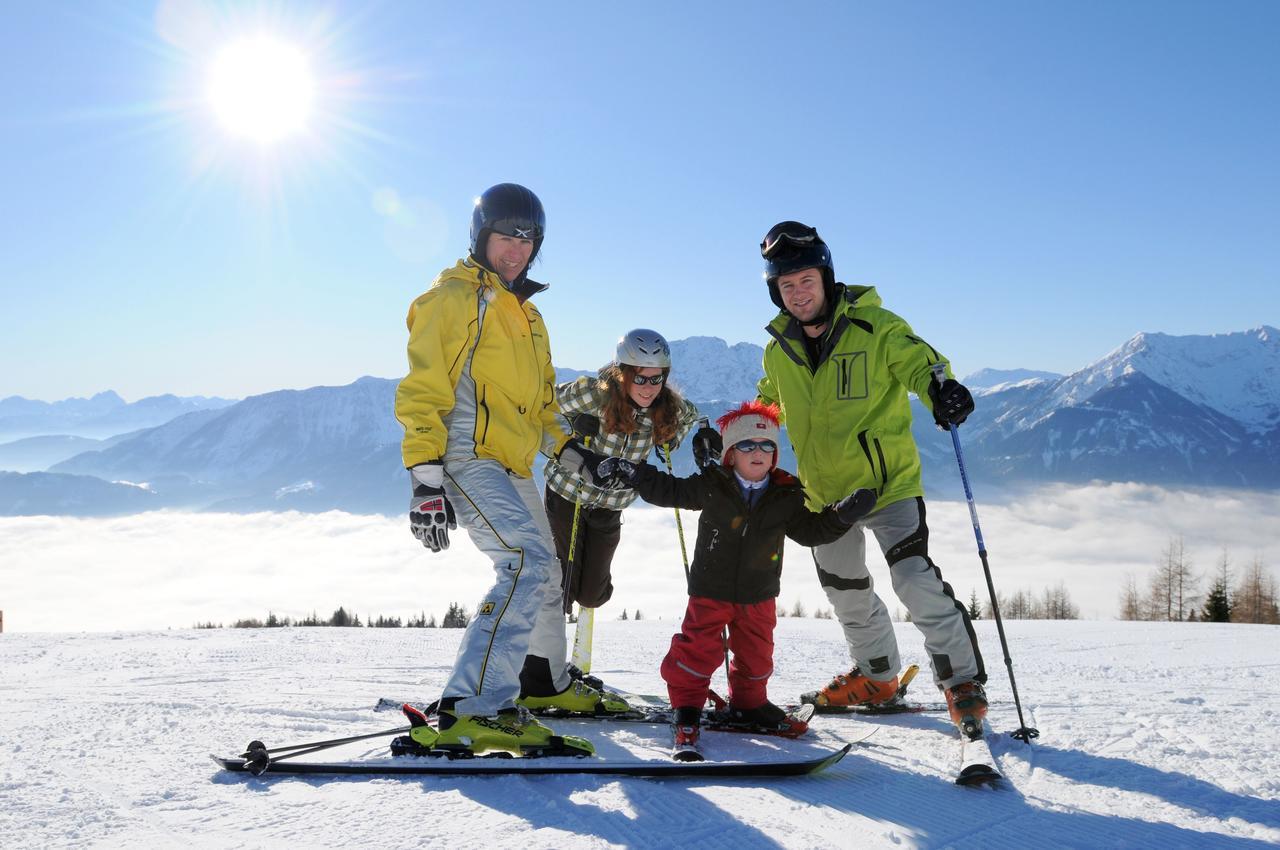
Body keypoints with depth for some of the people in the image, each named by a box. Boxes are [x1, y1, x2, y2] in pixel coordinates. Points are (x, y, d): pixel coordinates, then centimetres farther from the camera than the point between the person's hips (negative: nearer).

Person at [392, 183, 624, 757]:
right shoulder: (451, 298, -5)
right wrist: (425, 478, -21)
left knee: (544, 575, 21)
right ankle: (471, 711, -31)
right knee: (528, 562, -26)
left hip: (512, 467, 9)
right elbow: (423, 392, -12)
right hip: (466, 457, -9)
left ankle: (549, 683, 43)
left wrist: (568, 449, 18)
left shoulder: (526, 314, 22)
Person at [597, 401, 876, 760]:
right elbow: (668, 490, -3)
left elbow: (810, 530, 3)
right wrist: (629, 471, -10)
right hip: (711, 590, -3)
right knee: (698, 650, -4)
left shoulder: (786, 495, -3)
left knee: (756, 655, 14)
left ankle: (748, 703, 37)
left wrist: (843, 514, -11)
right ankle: (687, 710, 11)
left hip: (759, 595, 3)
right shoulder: (712, 486, -10)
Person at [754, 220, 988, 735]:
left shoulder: (874, 326, -14)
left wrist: (940, 388, -45)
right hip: (825, 490, 6)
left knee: (916, 581, -19)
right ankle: (876, 676, 40)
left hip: (888, 481, -6)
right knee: (846, 593, 18)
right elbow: (766, 408, 19)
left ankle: (963, 682, -2)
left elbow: (919, 361, -22)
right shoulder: (778, 351, 2)